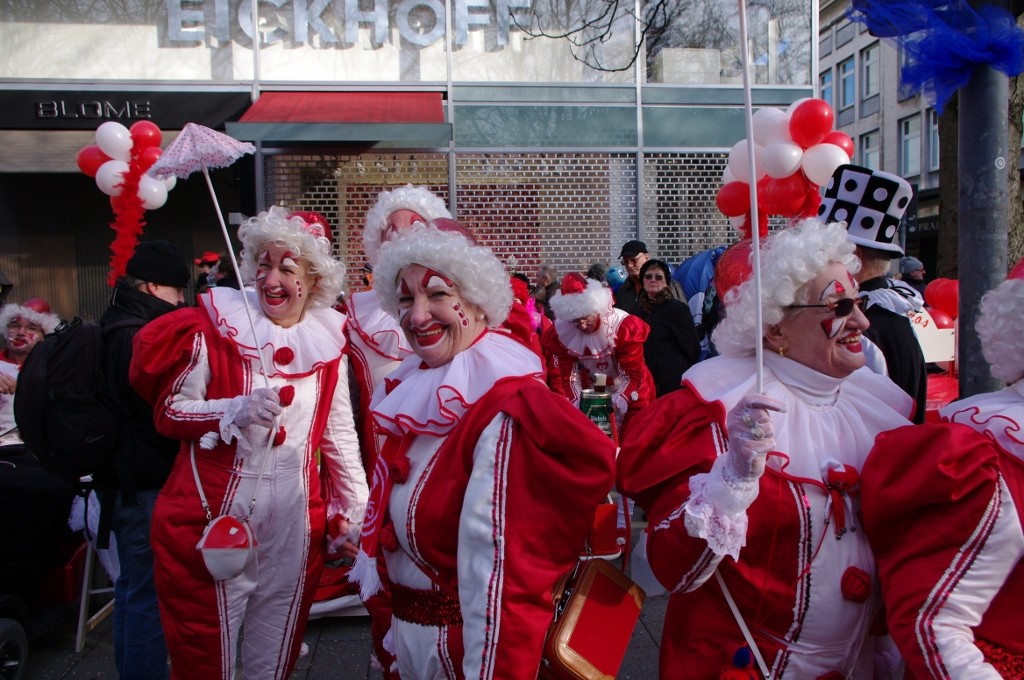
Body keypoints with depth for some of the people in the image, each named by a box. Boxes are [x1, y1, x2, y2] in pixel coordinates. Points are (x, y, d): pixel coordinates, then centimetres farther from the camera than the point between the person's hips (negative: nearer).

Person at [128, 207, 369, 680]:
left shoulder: (328, 340, 3)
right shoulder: (215, 324, -7)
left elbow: (339, 434, 10)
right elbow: (168, 411, -5)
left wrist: (353, 511, 9)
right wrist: (238, 411, -21)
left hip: (295, 524, 3)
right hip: (215, 517, -3)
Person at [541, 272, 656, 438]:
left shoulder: (624, 325, -24)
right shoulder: (559, 333, -16)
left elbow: (634, 373, -23)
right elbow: (562, 376, -13)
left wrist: (619, 402, -36)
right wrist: (575, 405, -28)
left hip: (628, 395, -2)